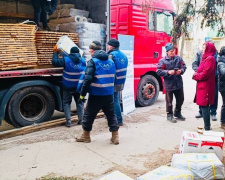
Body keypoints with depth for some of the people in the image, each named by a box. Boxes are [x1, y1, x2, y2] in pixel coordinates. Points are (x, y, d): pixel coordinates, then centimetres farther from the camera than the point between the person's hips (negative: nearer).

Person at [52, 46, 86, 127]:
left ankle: (68, 121, 2)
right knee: (79, 102, 16)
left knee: (66, 103, 9)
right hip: (79, 86, 3)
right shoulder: (83, 60, -3)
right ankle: (81, 119, 14)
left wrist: (55, 52, 4)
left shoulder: (66, 60, -15)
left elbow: (54, 62, -9)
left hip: (68, 87, -3)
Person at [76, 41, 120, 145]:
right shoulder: (111, 61, 9)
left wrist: (82, 94, -12)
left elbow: (87, 79, -17)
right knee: (111, 114, 13)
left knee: (89, 115, 11)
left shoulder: (93, 61, -10)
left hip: (96, 94, -5)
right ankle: (115, 137, 13)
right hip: (109, 93, 5)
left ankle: (85, 136, 23)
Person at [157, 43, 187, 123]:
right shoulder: (162, 61, -10)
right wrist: (168, 72, -23)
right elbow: (159, 71, -13)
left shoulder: (178, 58, 3)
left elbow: (184, 66, 9)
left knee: (180, 99, 18)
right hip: (169, 84, -5)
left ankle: (177, 113, 39)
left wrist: (181, 70, -12)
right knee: (169, 101, 6)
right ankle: (169, 115, 24)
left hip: (179, 83, 5)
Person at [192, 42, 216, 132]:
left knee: (204, 106, -5)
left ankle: (207, 128, 2)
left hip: (205, 87, -10)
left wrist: (195, 76, -6)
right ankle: (207, 125, 28)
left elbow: (205, 74, -22)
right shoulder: (206, 58, 16)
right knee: (204, 106, 16)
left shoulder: (210, 59, -16)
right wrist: (197, 74, 1)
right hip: (202, 86, 10)